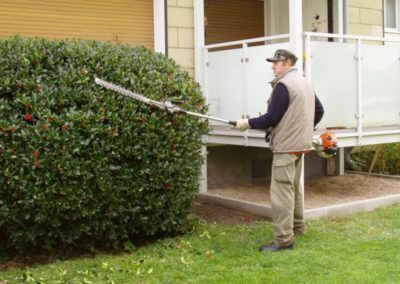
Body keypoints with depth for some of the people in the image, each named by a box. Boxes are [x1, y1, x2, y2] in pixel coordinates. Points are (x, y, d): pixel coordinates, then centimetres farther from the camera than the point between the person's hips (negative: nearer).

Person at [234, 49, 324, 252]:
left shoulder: (283, 85, -15)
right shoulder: (304, 83, 15)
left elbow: (271, 118, -18)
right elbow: (319, 110, 22)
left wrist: (248, 123, -8)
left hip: (286, 145, -10)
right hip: (300, 143, 10)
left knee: (282, 191, -10)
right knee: (294, 186, 22)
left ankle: (284, 239, -12)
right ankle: (297, 226, 34)